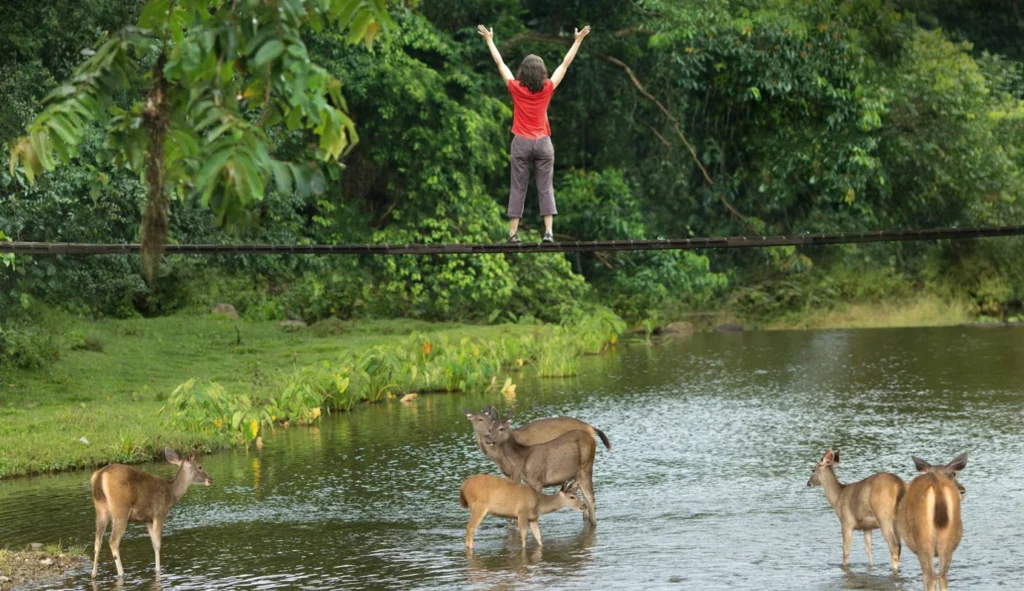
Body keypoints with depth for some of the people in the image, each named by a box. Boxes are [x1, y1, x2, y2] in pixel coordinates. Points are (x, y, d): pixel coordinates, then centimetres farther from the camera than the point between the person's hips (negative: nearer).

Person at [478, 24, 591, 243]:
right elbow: (565, 63, 5)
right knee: (546, 188, 0)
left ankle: (513, 233, -1)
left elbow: (499, 63, 6)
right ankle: (548, 232, -10)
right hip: (543, 143, 0)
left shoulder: (516, 88, -4)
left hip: (521, 143, 0)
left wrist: (489, 40, 17)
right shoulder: (547, 89, -4)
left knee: (517, 189, 3)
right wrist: (578, 40, 13)